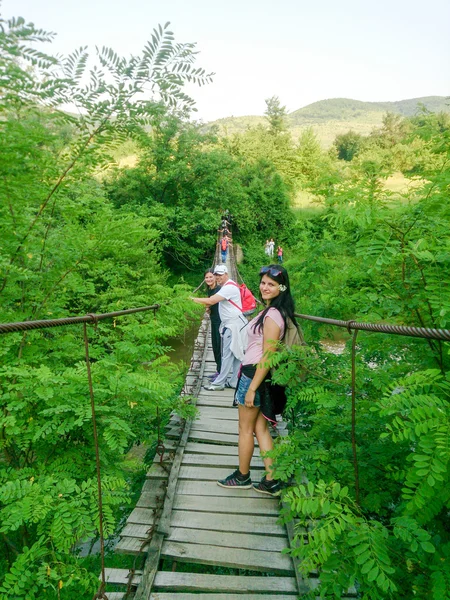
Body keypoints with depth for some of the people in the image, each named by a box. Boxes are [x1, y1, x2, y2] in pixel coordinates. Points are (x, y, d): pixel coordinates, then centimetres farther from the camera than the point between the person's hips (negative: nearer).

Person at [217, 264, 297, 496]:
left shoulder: (272, 315, -21)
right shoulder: (274, 311, 9)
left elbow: (267, 357, -22)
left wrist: (252, 388, -19)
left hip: (256, 374, -9)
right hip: (254, 372, 9)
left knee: (245, 428, 9)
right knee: (260, 427, 15)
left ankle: (242, 477, 28)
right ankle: (270, 481, 21)